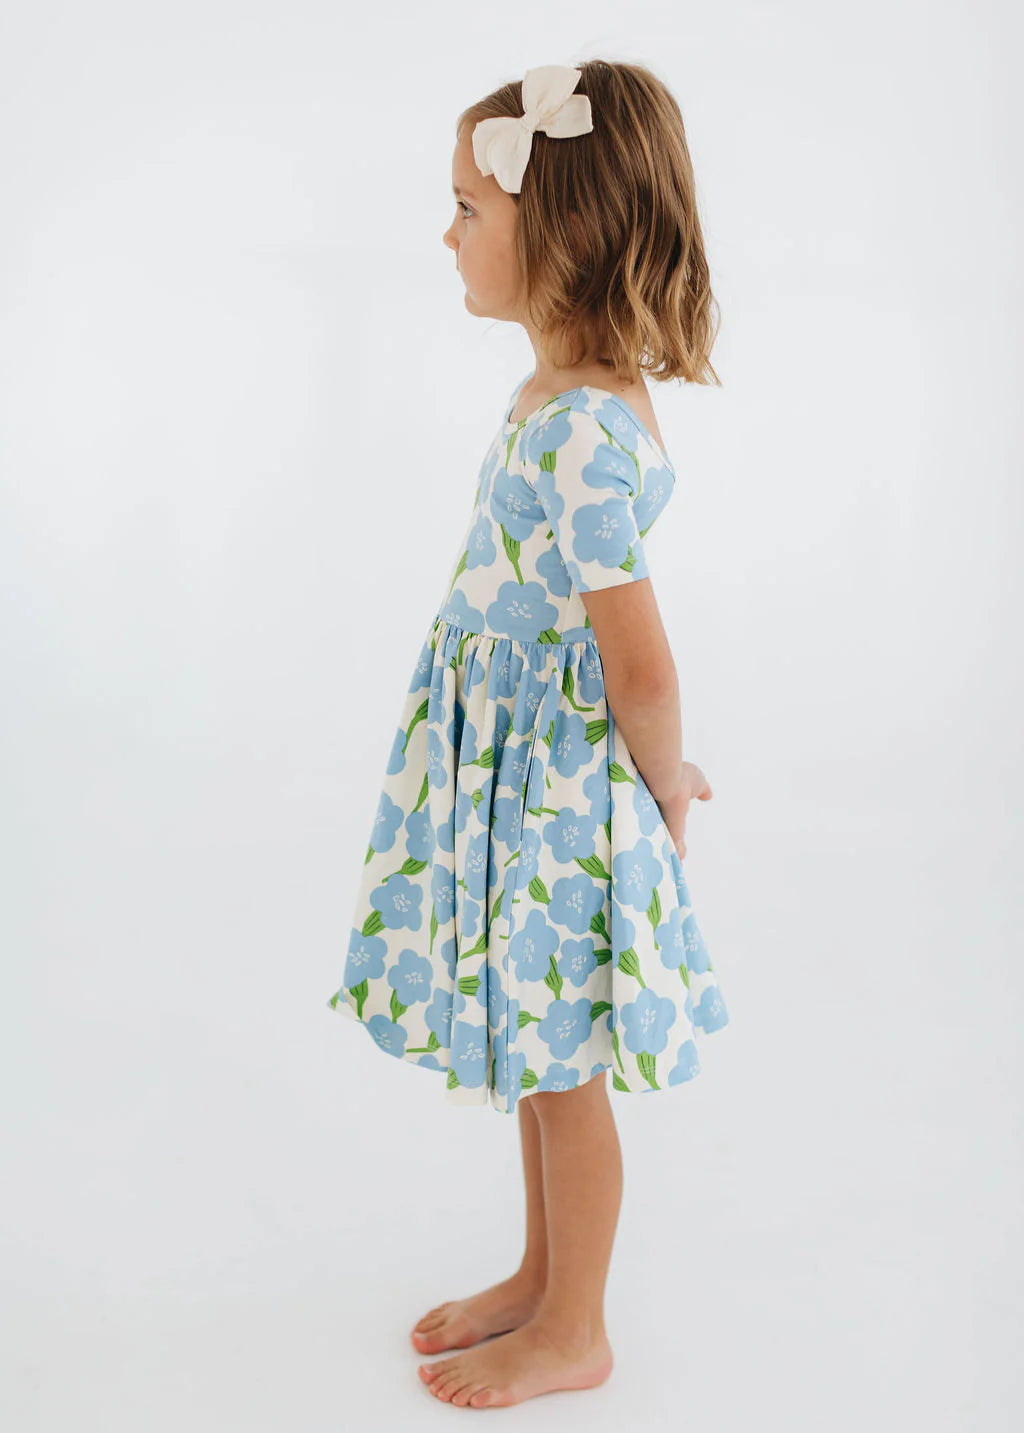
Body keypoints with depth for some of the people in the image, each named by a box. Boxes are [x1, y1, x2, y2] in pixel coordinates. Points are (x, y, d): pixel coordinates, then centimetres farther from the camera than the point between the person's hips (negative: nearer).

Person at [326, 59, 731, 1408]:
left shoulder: (579, 434, -26)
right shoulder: (569, 394, 5)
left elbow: (640, 664, -23)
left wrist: (668, 790, -7)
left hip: (559, 789, -9)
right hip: (520, 769, 9)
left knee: (559, 1064, 8)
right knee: (538, 1053, 22)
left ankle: (573, 1334, 31)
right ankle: (543, 1278, 42)